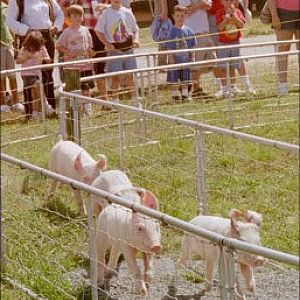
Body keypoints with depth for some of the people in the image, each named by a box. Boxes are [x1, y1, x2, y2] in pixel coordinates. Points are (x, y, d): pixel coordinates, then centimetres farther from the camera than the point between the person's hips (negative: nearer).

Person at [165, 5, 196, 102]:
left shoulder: (188, 31, 1)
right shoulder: (172, 31, -7)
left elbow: (192, 46, 6)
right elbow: (169, 48, -7)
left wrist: (192, 57, 1)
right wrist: (171, 58, -12)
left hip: (186, 59, 3)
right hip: (175, 59, -3)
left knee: (185, 79, 11)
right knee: (174, 80, 5)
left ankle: (185, 94, 21)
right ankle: (175, 94, 15)